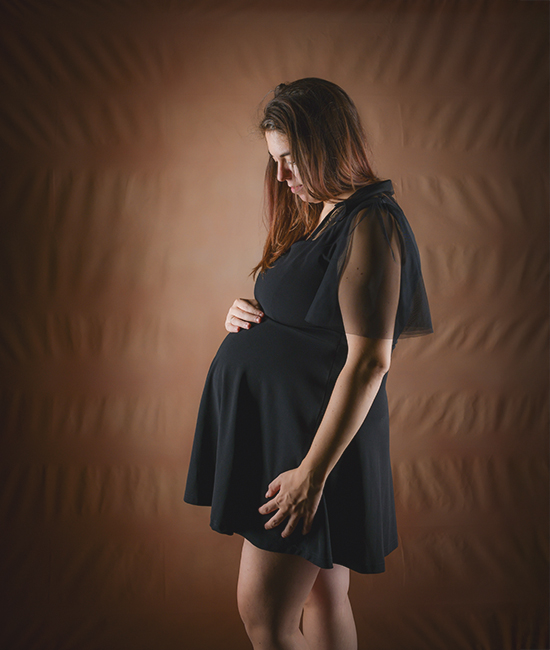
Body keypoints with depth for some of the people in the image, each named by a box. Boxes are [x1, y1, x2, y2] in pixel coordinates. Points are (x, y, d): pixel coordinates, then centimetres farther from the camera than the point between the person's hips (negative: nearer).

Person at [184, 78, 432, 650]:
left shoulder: (370, 224, -15)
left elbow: (368, 361, -21)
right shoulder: (318, 216, 15)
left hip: (314, 434, -9)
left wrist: (313, 470, -22)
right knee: (322, 596, 17)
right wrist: (246, 316, 3)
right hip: (274, 423, 9)